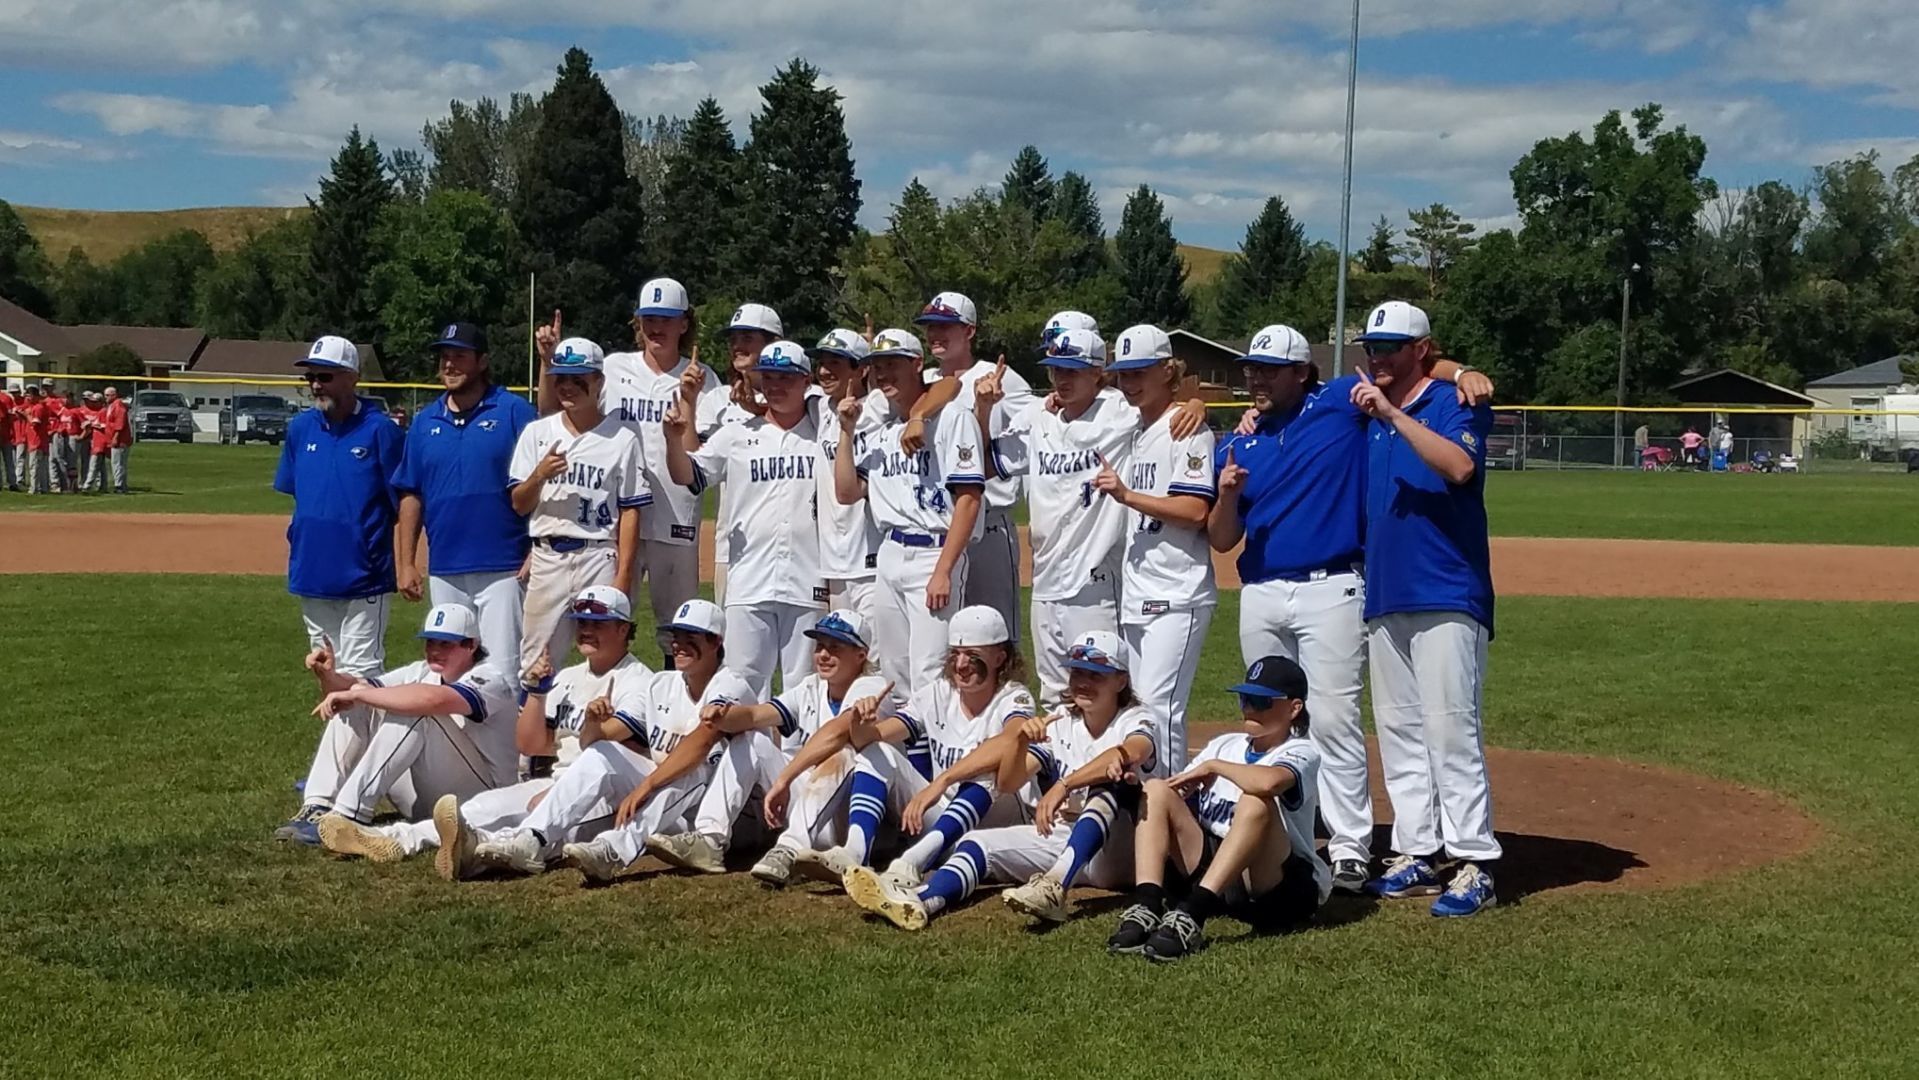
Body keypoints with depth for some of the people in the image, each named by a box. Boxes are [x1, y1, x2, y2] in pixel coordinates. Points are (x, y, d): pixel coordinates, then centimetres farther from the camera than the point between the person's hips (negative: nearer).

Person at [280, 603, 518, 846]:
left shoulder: (490, 681, -14)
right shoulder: (423, 672, 11)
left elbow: (434, 699, -36)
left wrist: (357, 693, -31)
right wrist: (329, 677, -18)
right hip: (422, 803, 8)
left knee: (412, 712, -29)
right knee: (352, 708, -1)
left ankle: (350, 814, -32)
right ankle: (319, 807, -15)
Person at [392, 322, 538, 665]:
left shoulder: (514, 411, -2)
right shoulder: (425, 421, 12)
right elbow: (410, 495, 13)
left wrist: (538, 553, -13)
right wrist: (407, 563, 7)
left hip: (502, 569, -5)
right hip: (444, 570, 5)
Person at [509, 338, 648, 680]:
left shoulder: (622, 439, 2)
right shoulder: (537, 433, 10)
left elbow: (630, 511, -1)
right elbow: (519, 505, 8)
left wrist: (623, 575, -8)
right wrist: (539, 476, -13)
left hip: (599, 558, -3)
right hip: (547, 558, 3)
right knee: (535, 664, 4)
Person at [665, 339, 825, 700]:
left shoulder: (824, 435, 5)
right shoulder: (737, 436, 9)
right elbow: (686, 476, 4)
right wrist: (675, 438, -14)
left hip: (807, 584, -1)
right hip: (749, 584, 1)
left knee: (802, 686, 6)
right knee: (744, 682, 2)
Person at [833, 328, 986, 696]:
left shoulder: (952, 419, -6)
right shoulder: (877, 431, 15)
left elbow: (968, 500, -11)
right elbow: (847, 493, 12)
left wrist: (943, 571, -17)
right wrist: (847, 431, 3)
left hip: (934, 553, -7)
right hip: (889, 555, 7)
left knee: (927, 676, -13)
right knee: (893, 673, 10)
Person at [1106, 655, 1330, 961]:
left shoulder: (1302, 752, -6)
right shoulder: (1225, 745, 16)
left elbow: (1269, 782, -31)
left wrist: (1213, 767, -15)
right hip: (1208, 865, 6)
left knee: (1256, 804, -33)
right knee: (1156, 790, -9)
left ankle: (1190, 916, -44)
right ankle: (1146, 910, -31)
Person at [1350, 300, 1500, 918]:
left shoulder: (1455, 404, -5)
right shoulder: (1367, 412, 15)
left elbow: (1460, 467, -24)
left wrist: (1394, 414, -26)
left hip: (1447, 596, -7)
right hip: (1384, 598, 8)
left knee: (1450, 728, -11)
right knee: (1398, 730, 9)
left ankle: (1475, 865, -9)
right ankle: (1414, 856, 16)